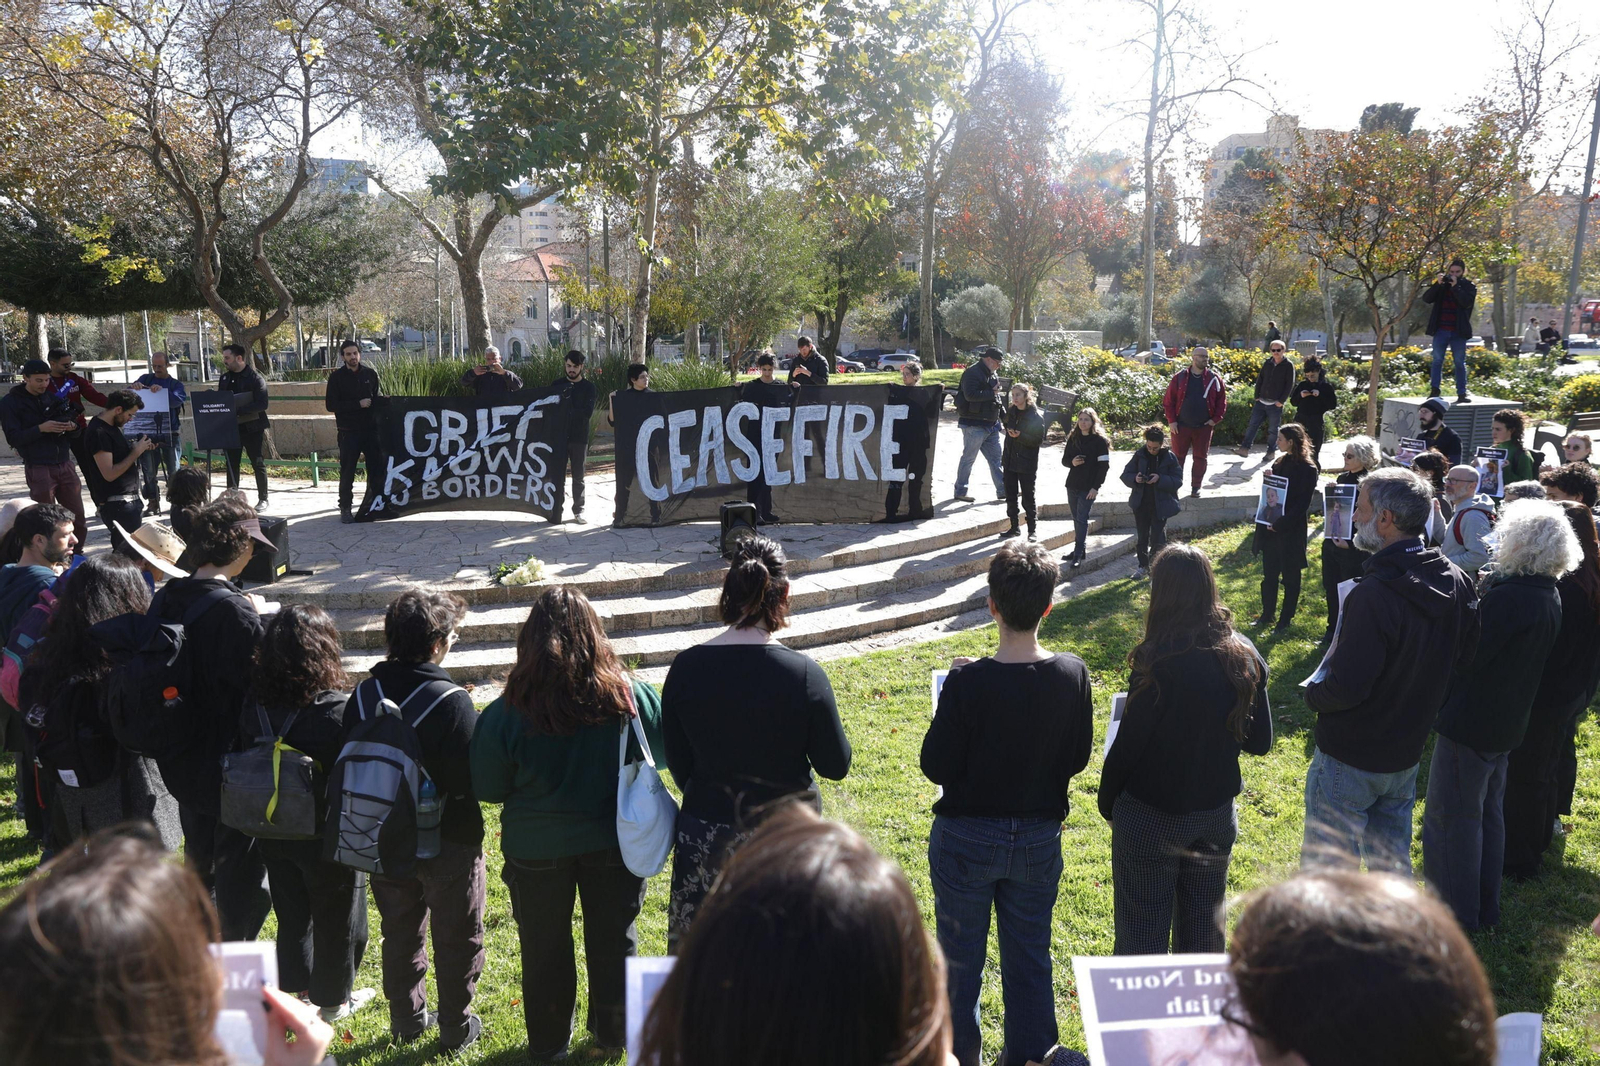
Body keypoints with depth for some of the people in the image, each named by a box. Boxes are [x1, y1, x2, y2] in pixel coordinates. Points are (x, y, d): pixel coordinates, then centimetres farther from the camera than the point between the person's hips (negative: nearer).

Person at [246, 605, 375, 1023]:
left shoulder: (254, 708, -10)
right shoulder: (339, 710, -26)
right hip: (328, 836, -5)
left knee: (292, 909, 26)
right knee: (337, 917, 16)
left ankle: (296, 982, 45)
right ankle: (332, 999, 32)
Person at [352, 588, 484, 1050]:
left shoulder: (363, 694, -7)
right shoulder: (452, 702, -24)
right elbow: (472, 779, -24)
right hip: (447, 841, -5)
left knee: (400, 933, 23)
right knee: (457, 939, 14)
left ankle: (407, 1019, 36)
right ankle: (456, 1028, 25)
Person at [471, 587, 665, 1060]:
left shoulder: (506, 714, -21)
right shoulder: (631, 696, -17)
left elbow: (487, 788, -10)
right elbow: (666, 750, 0)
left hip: (537, 850, -1)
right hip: (614, 841, 1)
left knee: (544, 949, 20)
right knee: (614, 941, 20)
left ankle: (548, 1044, 37)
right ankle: (614, 1036, 37)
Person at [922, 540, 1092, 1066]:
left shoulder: (967, 682, -25)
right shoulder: (1073, 674, -13)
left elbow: (936, 767, -16)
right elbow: (1077, 758, -2)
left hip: (967, 839, -3)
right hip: (1039, 839, 3)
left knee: (960, 956, 17)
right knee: (1030, 955, 20)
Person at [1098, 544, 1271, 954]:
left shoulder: (1158, 663, -23)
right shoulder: (1245, 656, -5)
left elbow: (1127, 748, -17)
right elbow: (1260, 741, 2)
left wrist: (1107, 804, -2)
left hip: (1151, 818, -5)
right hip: (1216, 815, 6)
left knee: (1143, 936, 9)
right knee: (1204, 928, 22)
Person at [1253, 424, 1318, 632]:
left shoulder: (1307, 470, -14)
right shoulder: (1280, 462, 7)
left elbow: (1302, 505, -17)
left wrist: (1280, 524, -19)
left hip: (1290, 531, -7)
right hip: (1271, 528, 7)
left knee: (1290, 577, 7)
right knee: (1269, 574, 15)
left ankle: (1286, 620, 17)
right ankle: (1268, 614, 28)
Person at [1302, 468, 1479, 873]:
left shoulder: (1374, 595, -30)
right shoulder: (1456, 583, -3)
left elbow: (1347, 687, -28)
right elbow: (1464, 661, 9)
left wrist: (1313, 692, -9)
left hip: (1349, 759, -8)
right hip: (1406, 755, 8)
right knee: (1392, 864, 24)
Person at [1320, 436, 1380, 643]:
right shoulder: (1342, 478, 6)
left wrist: (1351, 543, -22)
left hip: (1353, 549, -7)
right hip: (1332, 543, 7)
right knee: (1331, 588, 16)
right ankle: (1333, 628, 31)